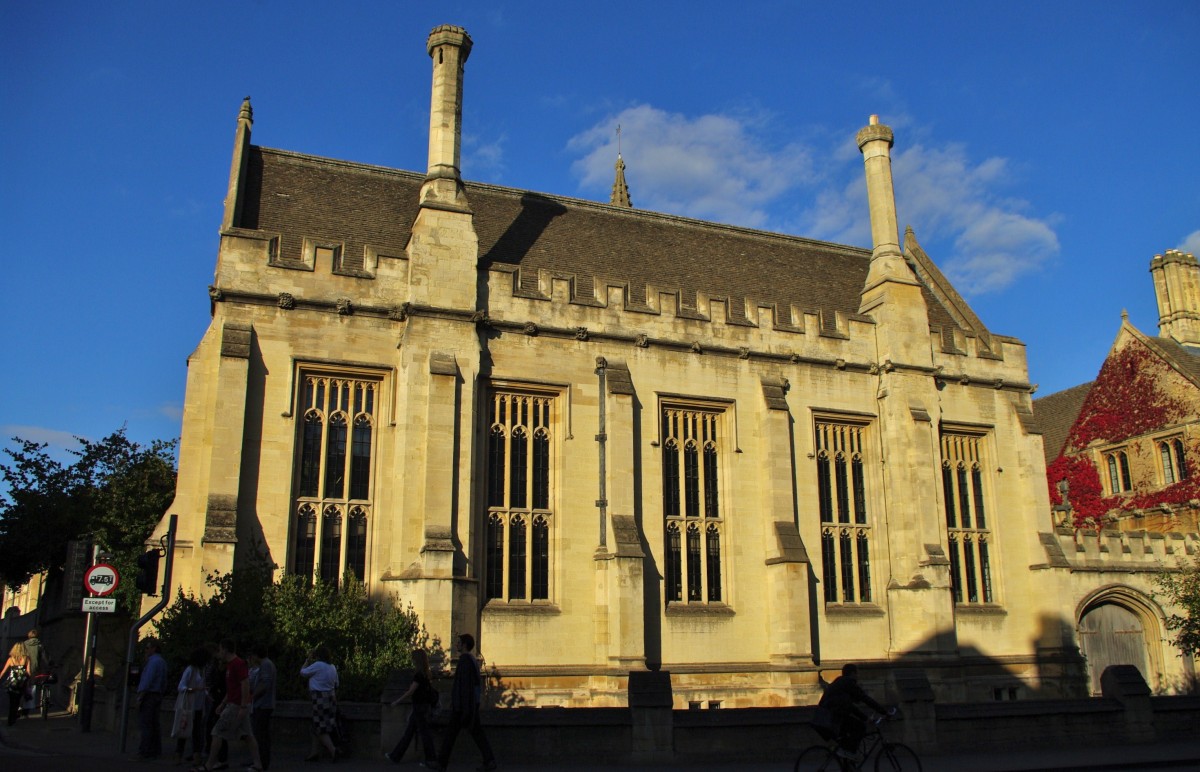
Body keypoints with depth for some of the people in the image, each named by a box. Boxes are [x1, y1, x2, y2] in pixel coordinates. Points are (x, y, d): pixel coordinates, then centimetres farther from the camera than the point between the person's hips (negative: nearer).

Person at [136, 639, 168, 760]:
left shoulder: (153, 661, -11)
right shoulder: (162, 661, 17)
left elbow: (147, 680, -18)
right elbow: (164, 683, 19)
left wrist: (140, 696, -17)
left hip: (148, 695, -9)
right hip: (158, 695, 9)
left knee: (146, 724, -8)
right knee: (154, 724, 11)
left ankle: (145, 752, -10)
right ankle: (156, 751, 12)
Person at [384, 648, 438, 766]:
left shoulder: (419, 675, -18)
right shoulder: (426, 674, 8)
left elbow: (410, 692, -17)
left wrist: (397, 701, -8)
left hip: (420, 707, -9)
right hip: (424, 706, 9)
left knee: (424, 733, -2)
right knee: (408, 732, 15)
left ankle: (431, 760, 5)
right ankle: (395, 756, 23)